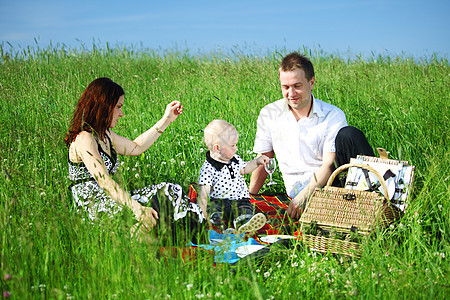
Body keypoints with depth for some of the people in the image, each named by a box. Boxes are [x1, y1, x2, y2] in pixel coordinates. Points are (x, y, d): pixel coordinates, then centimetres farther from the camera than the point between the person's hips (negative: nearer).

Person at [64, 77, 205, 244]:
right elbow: (105, 182, -27)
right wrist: (136, 208, -35)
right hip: (94, 209, -10)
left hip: (110, 199, 10)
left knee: (168, 192, -4)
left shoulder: (104, 134, 14)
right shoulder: (84, 139, -17)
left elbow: (136, 148, 24)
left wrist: (166, 120, 25)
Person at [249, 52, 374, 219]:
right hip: (300, 185, 0)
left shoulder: (333, 116, -1)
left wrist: (303, 196, -27)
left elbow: (329, 165, -11)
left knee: (348, 134, -27)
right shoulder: (269, 114, 7)